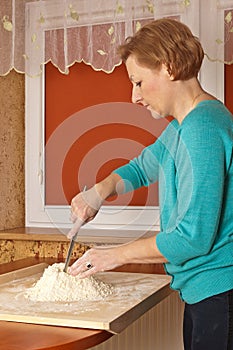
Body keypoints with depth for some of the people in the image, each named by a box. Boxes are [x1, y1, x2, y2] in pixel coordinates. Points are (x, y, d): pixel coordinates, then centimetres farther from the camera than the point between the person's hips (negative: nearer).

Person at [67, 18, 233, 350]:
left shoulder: (202, 127, -22)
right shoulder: (180, 126, 10)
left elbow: (193, 236, -25)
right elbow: (141, 167, 25)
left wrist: (116, 255, -13)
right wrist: (101, 191, 4)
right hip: (201, 289, 9)